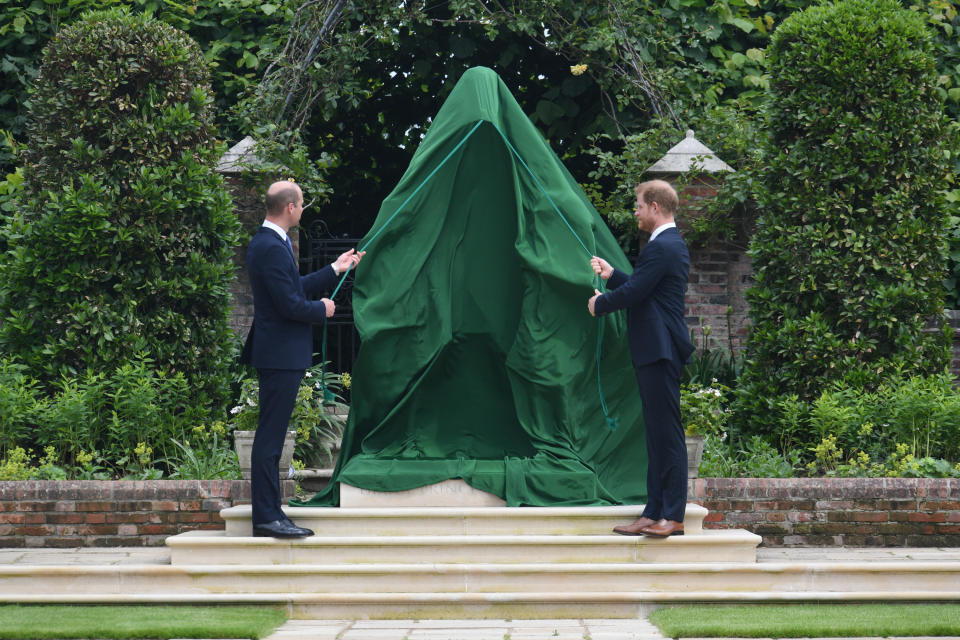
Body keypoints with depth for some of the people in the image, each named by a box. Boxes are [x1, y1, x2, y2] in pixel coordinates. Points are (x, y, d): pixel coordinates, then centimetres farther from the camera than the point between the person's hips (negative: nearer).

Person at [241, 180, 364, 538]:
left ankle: (270, 513, 16)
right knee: (270, 437, -8)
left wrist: (335, 270, 31)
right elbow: (290, 304, -22)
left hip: (280, 356, 11)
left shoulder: (268, 243, 15)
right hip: (280, 356, -11)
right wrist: (322, 310, -4)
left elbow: (295, 289, 24)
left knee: (271, 437, 12)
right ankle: (267, 517, -6)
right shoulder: (272, 248, -19)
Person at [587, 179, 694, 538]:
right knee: (658, 434, 11)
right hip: (656, 351, 11)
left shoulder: (662, 248, -15)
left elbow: (633, 293, -17)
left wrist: (599, 303, -1)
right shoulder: (671, 244, 18)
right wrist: (612, 275, 25)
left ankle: (672, 517, -8)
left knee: (667, 434, -9)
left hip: (660, 352, -11)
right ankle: (655, 513, 13)